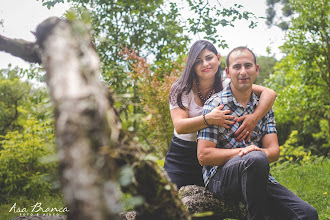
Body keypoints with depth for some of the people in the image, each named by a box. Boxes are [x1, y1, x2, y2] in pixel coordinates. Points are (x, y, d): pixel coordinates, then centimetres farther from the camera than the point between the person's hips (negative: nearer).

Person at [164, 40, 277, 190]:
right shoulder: (181, 90, -7)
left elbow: (269, 93, -8)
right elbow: (179, 126, -20)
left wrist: (254, 117, -26)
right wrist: (209, 119, -35)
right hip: (181, 159, -1)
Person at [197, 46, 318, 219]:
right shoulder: (215, 105, -5)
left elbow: (274, 150, 3)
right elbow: (203, 155, -10)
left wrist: (261, 152, -21)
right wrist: (242, 151, -18)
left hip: (257, 178, 4)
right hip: (220, 177, -4)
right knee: (256, 159, -36)